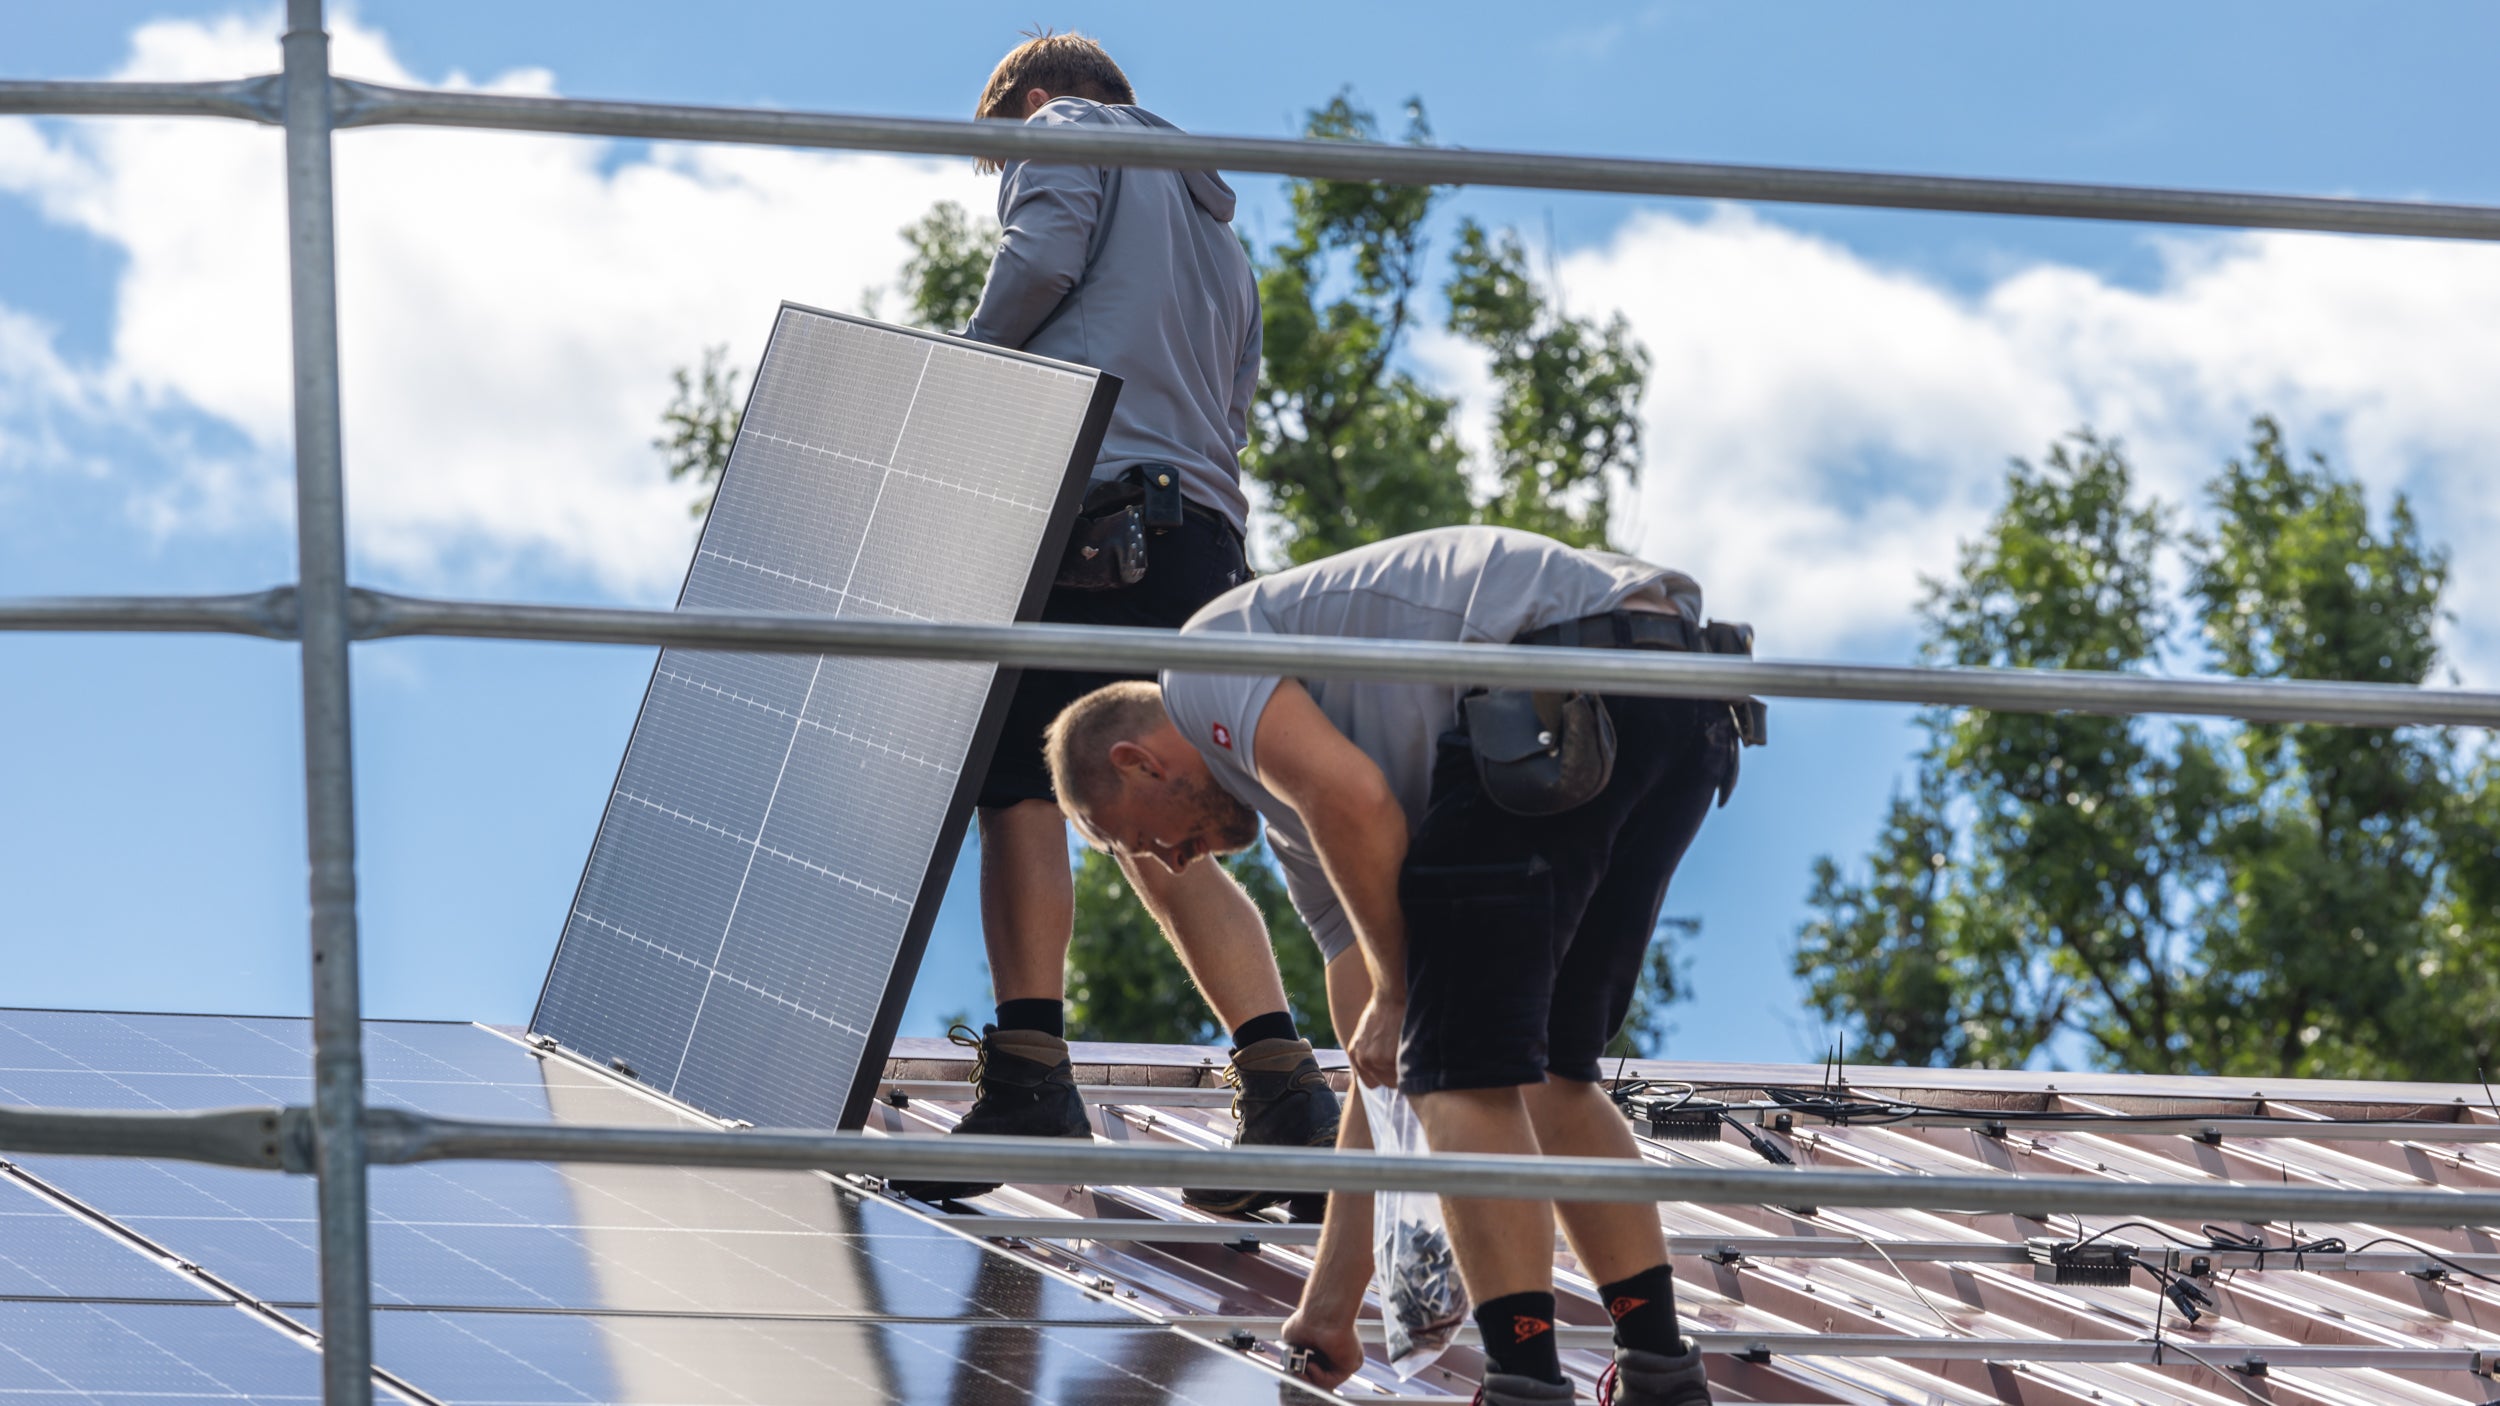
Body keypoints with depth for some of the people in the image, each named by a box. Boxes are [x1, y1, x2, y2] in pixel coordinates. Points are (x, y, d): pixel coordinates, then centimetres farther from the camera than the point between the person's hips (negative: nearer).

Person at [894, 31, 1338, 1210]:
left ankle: (1030, 1071, -21)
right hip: (1203, 532, 8)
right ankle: (1282, 1085, -3)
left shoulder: (1068, 133, 13)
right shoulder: (1218, 236, 34)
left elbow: (1042, 256, -7)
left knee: (1019, 784, -10)